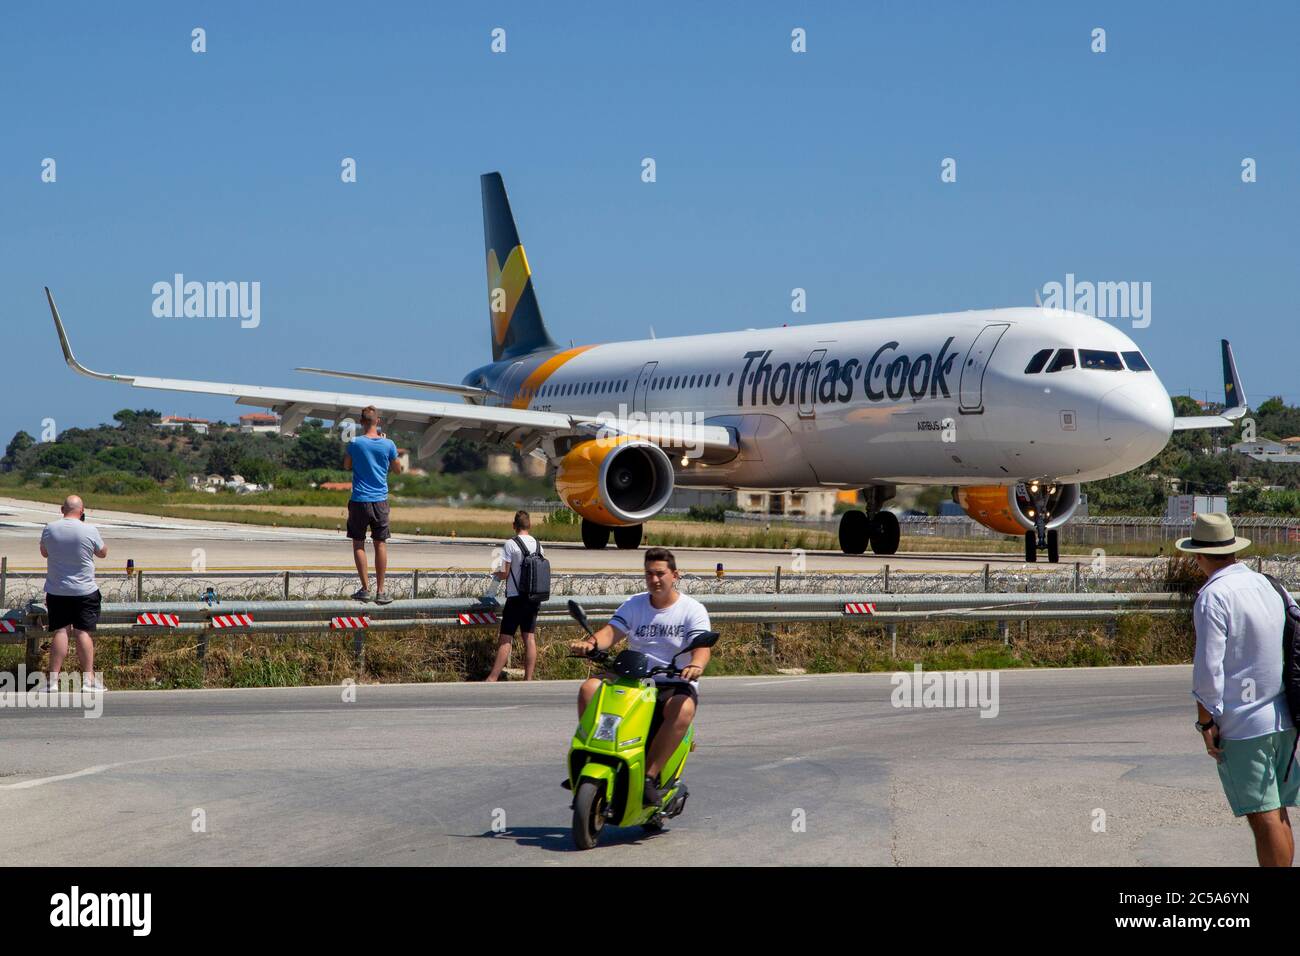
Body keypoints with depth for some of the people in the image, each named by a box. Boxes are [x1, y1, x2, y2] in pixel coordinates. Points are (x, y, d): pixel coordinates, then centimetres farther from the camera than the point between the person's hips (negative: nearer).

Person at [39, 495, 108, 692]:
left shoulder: (50, 529, -4)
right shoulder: (89, 530, -11)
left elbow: (44, 553, 12)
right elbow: (103, 552, 6)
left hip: (56, 592, 2)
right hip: (85, 592, -2)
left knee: (60, 632, 3)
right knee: (83, 633, 1)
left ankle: (53, 680, -1)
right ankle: (88, 680, 0)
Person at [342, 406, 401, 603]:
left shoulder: (355, 443, -7)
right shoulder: (388, 444, -4)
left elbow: (346, 465, 9)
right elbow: (397, 470, 11)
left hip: (359, 501, -2)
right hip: (380, 501, 2)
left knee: (358, 543, 8)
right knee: (380, 544, 7)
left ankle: (365, 588, 2)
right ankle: (380, 591, 5)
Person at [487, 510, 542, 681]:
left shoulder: (510, 544, -11)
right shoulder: (538, 545, 6)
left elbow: (504, 574, -11)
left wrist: (495, 573, 11)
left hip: (516, 597, -5)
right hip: (533, 597, 5)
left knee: (505, 639, -6)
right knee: (530, 638, 6)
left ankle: (493, 678, -7)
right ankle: (528, 679, 5)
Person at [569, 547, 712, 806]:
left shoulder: (693, 610, -1)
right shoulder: (633, 605, 10)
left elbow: (703, 647, -16)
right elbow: (611, 631, -4)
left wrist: (696, 665, -41)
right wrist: (591, 642, -28)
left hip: (676, 683, -4)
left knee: (683, 710, -38)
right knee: (589, 688, -20)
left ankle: (649, 776, -34)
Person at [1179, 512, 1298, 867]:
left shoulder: (1213, 596, -11)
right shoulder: (1268, 585, 10)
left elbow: (1208, 668, -15)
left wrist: (1206, 722, -7)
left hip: (1242, 724, -7)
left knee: (1264, 817, -7)